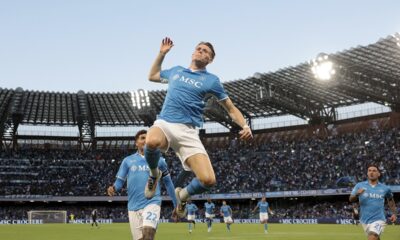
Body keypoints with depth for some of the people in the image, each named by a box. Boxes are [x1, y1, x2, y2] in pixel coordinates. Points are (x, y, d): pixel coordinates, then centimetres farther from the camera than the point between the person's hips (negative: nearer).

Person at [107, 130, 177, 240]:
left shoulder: (159, 160, 7)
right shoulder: (127, 160, 8)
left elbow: (168, 183, 14)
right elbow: (120, 181, 7)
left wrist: (177, 205, 16)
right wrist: (113, 188, -17)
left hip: (152, 203, -2)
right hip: (134, 206, 2)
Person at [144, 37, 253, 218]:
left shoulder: (211, 80, 11)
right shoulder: (176, 71, 22)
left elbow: (231, 108, 13)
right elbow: (152, 76, 39)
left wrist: (245, 125, -5)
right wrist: (162, 53, 30)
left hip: (188, 132, -2)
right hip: (164, 123, 2)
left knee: (208, 180, -21)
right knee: (152, 142, -39)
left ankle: (183, 195, 16)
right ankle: (154, 174, -2)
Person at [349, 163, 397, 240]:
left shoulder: (384, 188, 1)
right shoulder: (359, 185, 0)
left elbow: (390, 200, 21)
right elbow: (351, 199, -8)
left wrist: (394, 213, 12)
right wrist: (357, 194, -29)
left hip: (378, 220, -2)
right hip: (365, 220, 3)